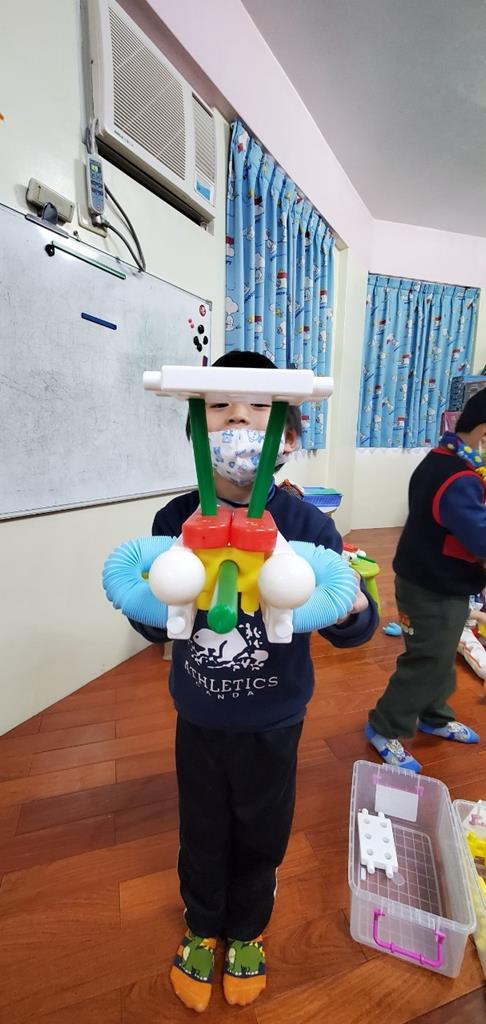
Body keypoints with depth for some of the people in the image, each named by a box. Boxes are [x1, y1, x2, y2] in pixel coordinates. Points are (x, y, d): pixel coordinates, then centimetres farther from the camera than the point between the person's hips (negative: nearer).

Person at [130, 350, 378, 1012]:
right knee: (202, 831, 25)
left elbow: (349, 633, -11)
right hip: (198, 719, 1)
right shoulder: (175, 520, -15)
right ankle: (202, 926, 60)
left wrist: (354, 612, -33)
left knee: (261, 835, 24)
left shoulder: (308, 525, -19)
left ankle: (246, 932, 59)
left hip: (272, 722, 0)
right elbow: (157, 628, -4)